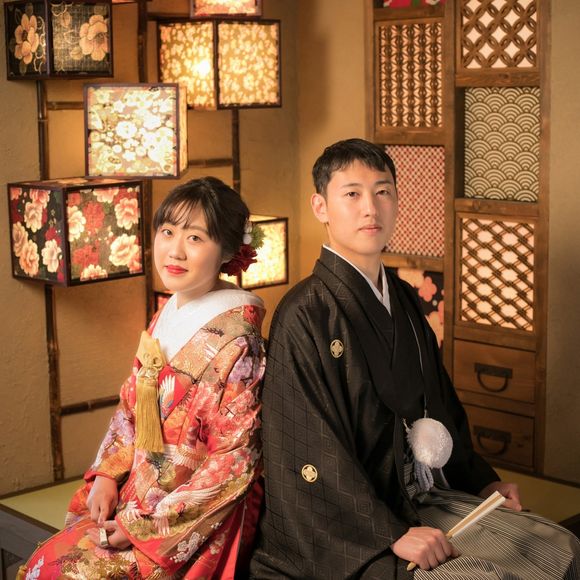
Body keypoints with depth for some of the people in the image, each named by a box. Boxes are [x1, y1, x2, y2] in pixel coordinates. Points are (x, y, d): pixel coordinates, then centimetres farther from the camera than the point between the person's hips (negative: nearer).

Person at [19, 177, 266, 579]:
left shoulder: (235, 339, -18)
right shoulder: (167, 317, 5)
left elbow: (233, 460, -18)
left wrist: (147, 526, -16)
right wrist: (106, 475, 0)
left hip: (200, 521, -7)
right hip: (138, 497, 7)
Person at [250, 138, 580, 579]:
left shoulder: (404, 300, 11)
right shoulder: (306, 315, -13)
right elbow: (313, 454, -17)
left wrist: (482, 480, 14)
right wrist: (392, 535, -21)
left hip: (428, 498, 7)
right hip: (356, 532, -7)